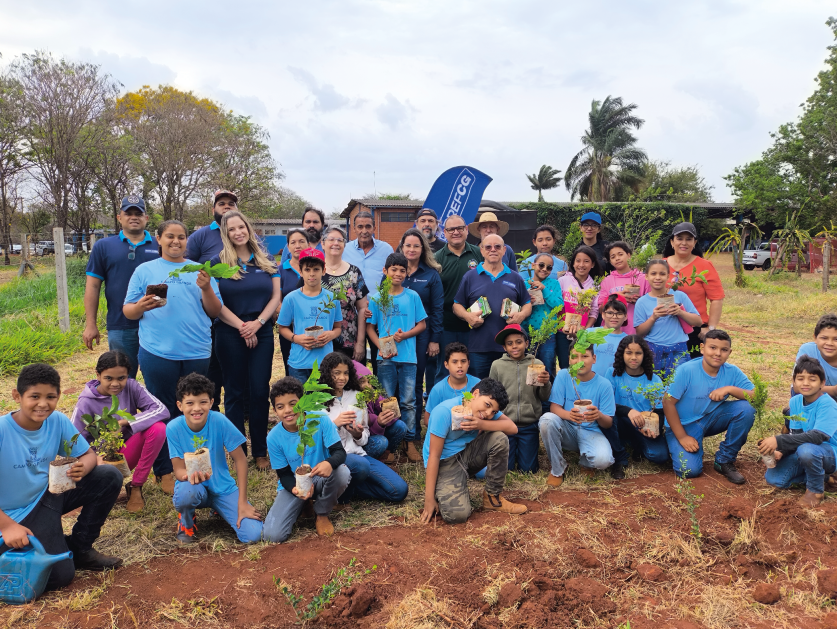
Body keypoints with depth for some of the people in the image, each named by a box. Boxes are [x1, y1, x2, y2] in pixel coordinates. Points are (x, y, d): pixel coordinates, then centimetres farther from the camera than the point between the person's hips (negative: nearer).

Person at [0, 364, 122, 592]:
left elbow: (89, 455, -1)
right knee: (58, 576, -15)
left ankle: (78, 548, 5)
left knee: (110, 477, -12)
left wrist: (82, 468, -25)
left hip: (49, 496, 5)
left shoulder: (58, 421, -10)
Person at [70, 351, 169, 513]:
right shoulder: (86, 403, -12)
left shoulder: (131, 387, -9)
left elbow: (162, 410, -20)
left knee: (158, 428, -28)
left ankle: (136, 487, -11)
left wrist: (124, 422, -27)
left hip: (129, 449, 1)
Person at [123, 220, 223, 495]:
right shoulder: (145, 270, 9)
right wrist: (141, 306, -14)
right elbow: (128, 311, 7)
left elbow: (215, 312, 9)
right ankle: (164, 471, 16)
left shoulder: (200, 271, 13)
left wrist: (206, 289, -8)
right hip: (158, 352, -1)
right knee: (164, 412, 5)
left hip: (197, 352, 2)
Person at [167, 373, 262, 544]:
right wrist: (190, 475, -40)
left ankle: (218, 510, 16)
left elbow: (240, 459, -12)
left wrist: (242, 502, -13)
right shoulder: (174, 428, -17)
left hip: (223, 488, 1)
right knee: (187, 491, -38)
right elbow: (179, 470, -14)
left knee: (253, 535, -17)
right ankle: (186, 521, 0)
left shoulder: (219, 421, -19)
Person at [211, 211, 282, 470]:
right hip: (229, 335, -1)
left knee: (260, 391, 2)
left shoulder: (267, 261, 7)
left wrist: (258, 322, -10)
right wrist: (241, 326, -11)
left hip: (262, 334, 2)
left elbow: (276, 296, 4)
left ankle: (260, 451, 13)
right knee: (235, 393, 5)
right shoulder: (218, 262, 0)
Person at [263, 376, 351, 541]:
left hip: (321, 478, 0)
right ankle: (303, 504, 15)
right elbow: (284, 474, -6)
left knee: (342, 473, -36)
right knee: (272, 535, -19)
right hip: (294, 484, 1)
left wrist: (329, 463, -45)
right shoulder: (274, 438, -15)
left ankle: (322, 514, -3)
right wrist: (295, 489, -29)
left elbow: (339, 452, -20)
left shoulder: (320, 420, -19)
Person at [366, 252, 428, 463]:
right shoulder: (376, 297, 3)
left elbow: (422, 324, 7)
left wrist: (405, 335, -11)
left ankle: (410, 442, 13)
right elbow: (370, 327, 4)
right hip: (385, 357, 0)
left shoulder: (413, 296, 3)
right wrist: (381, 347, -12)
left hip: (408, 356, 0)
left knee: (408, 401, 4)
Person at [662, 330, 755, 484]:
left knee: (747, 408, -19)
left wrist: (731, 389, -29)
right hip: (684, 425, -4)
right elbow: (668, 402, -17)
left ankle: (725, 461, -3)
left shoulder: (732, 372, -9)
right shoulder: (686, 370, -21)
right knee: (690, 470, -24)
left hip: (712, 419, 5)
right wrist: (682, 437, -17)